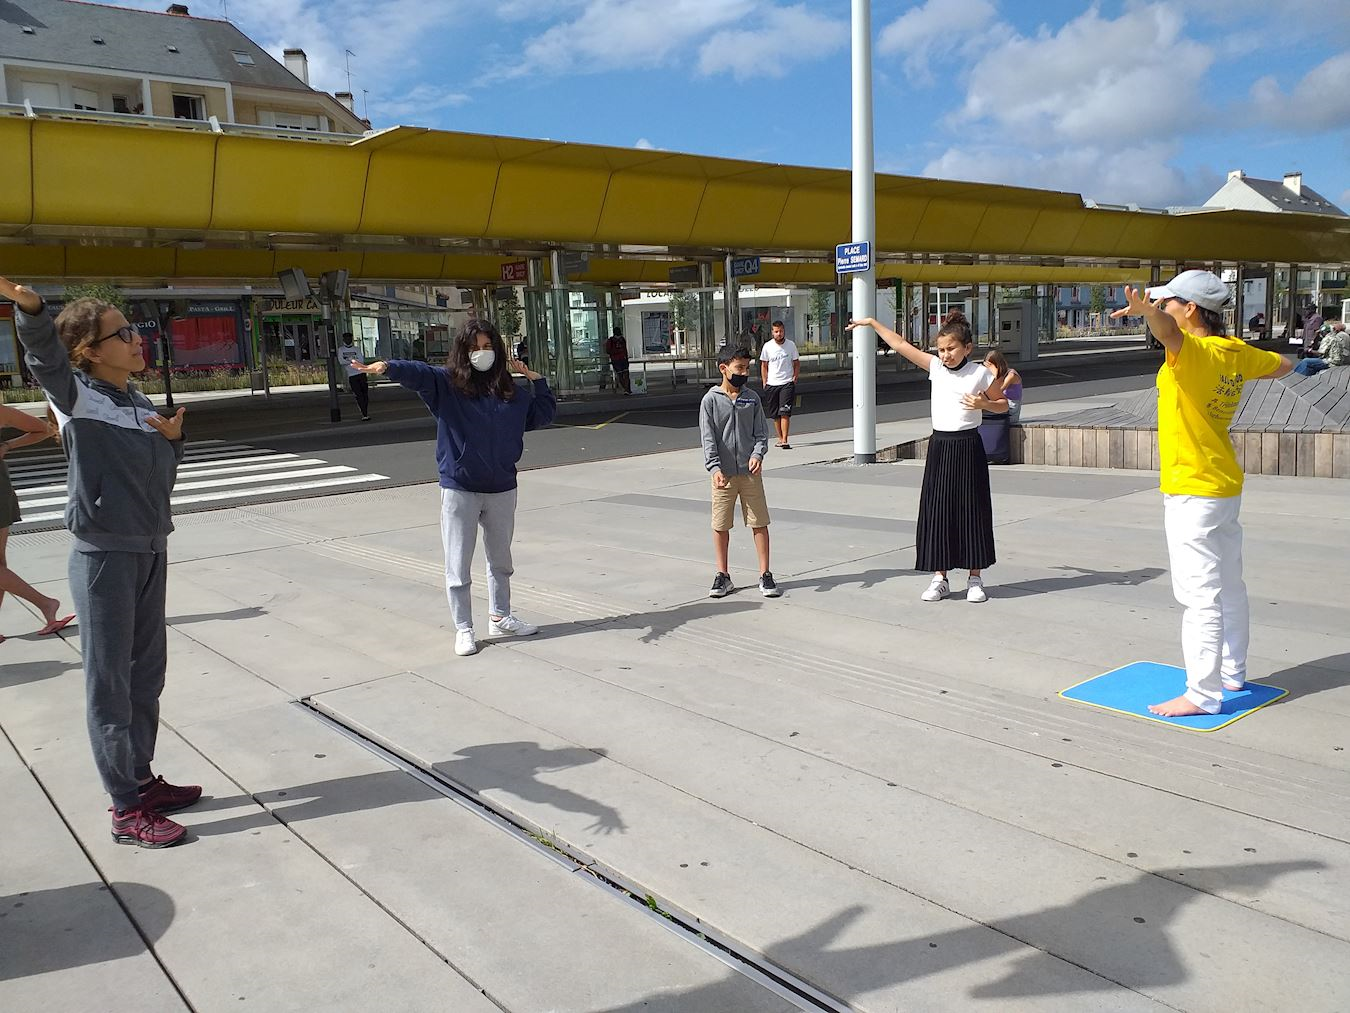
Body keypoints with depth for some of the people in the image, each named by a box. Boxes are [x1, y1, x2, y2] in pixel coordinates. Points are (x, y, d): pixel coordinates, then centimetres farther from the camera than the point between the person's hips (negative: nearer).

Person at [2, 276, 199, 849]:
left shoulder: (141, 404, 11)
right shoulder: (75, 395, -8)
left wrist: (172, 439, -2)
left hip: (150, 552, 7)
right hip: (104, 555, -7)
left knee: (147, 674, 16)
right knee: (110, 682, 0)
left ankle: (142, 780, 31)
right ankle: (127, 811, 8)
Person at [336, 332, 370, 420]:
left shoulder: (356, 349, 13)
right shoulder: (340, 349, 9)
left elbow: (360, 361, -1)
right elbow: (341, 361, -5)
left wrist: (348, 360, -10)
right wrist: (353, 360, -8)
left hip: (361, 373, 2)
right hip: (351, 375, -2)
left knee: (365, 394, 1)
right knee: (359, 395, -9)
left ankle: (366, 413, 11)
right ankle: (365, 415, -11)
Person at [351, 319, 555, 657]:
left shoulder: (512, 391, 7)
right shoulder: (447, 382, -5)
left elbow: (544, 413, 18)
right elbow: (417, 372, -23)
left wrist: (535, 379, 6)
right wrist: (387, 367, -42)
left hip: (502, 489, 4)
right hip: (459, 490, -4)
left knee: (501, 561, 19)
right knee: (458, 567, 2)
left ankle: (500, 617, 37)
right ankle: (463, 629, 16)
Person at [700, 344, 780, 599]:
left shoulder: (752, 398, 5)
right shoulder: (711, 400, -3)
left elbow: (761, 432, 5)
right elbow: (707, 438, -7)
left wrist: (757, 455, -14)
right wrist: (715, 468, -18)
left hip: (750, 472, 2)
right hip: (723, 474, -2)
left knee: (760, 523, 3)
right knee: (720, 525, 6)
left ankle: (765, 575, 13)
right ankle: (723, 576, 19)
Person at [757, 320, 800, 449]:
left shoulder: (791, 345, 1)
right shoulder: (767, 346, 2)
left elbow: (797, 363, 9)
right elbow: (764, 365, 9)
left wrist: (794, 378, -1)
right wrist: (764, 382, 3)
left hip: (787, 383, -2)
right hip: (771, 384, 2)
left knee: (785, 413, -12)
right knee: (775, 414, 8)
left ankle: (784, 440, -14)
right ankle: (780, 438, 23)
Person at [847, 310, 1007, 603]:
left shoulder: (981, 373, -4)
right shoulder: (935, 367, 4)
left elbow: (1003, 404, 7)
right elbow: (901, 345, 7)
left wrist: (984, 404, -13)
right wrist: (872, 323, 8)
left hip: (967, 447, -3)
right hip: (939, 446, 3)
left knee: (971, 512, 3)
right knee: (937, 511, 4)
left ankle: (975, 579, 14)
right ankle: (940, 578, 14)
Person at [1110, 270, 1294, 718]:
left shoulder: (1194, 351, -19)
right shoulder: (1237, 352, 6)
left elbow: (1169, 330, -43)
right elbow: (1283, 364, 24)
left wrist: (1145, 310, -61)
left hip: (1191, 492, -9)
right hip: (1226, 486, 9)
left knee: (1200, 595, -6)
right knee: (1229, 586, 19)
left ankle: (1203, 694, -1)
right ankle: (1231, 672, 33)